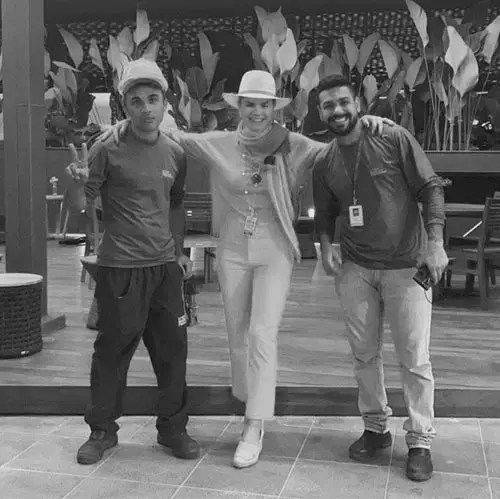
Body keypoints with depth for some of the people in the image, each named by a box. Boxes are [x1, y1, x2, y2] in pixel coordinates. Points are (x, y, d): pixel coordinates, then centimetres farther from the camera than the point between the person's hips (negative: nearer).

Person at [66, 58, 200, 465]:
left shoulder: (175, 153, 7)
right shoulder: (109, 149, -6)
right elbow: (85, 203, -2)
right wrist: (80, 182, -23)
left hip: (166, 266, 4)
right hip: (120, 267, -4)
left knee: (173, 349, 9)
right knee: (112, 351, 5)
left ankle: (173, 428, 26)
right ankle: (102, 431, 24)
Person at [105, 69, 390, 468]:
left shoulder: (292, 146, -5)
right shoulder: (219, 144, 0)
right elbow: (174, 139, 5)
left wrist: (362, 124, -21)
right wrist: (131, 124, -7)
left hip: (275, 252, -3)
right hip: (232, 251, 3)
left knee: (263, 334, -9)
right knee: (237, 333, 12)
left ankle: (254, 428, -2)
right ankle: (251, 403, 34)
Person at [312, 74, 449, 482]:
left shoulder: (394, 139, -4)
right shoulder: (324, 165, 8)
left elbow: (431, 188, -5)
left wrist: (435, 242, -14)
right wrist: (326, 247, -2)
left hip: (405, 266, -4)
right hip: (355, 269, 4)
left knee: (414, 358, -1)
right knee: (364, 353, 10)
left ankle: (420, 441, 14)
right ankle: (376, 428, 28)